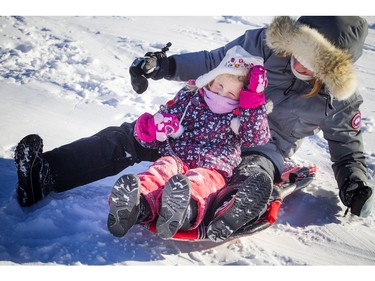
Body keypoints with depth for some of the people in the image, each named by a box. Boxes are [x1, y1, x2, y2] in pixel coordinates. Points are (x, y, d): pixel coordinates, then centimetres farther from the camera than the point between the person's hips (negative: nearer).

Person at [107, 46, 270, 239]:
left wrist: (254, 101, -7)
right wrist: (151, 130, -6)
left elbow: (258, 137, -1)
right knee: (163, 168, -35)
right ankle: (139, 203, -68)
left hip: (213, 167, -2)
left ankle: (185, 208, -75)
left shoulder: (241, 115, 14)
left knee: (201, 180, -40)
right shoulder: (188, 97, 16)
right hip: (177, 157, 2)